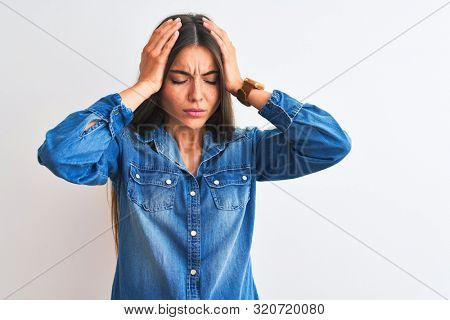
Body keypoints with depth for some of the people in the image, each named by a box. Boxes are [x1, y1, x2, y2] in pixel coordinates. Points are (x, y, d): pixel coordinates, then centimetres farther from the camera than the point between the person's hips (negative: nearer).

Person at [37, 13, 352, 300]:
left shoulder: (246, 148, -8)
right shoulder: (126, 147, -12)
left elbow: (334, 144, -17)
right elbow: (58, 155, -30)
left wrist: (242, 86, -18)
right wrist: (143, 87, -23)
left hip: (234, 300, 2)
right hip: (143, 301, -1)